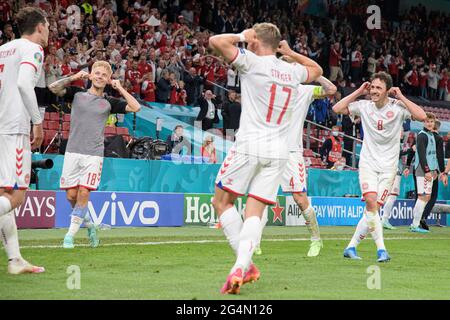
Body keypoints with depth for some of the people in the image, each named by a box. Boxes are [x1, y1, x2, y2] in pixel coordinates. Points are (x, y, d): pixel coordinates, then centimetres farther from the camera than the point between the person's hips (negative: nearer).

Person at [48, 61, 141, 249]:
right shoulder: (77, 94, 10)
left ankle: (70, 235, -4)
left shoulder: (109, 102, 11)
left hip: (94, 154, -1)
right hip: (73, 152, 1)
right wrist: (73, 77, -3)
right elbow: (53, 88, -2)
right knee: (71, 195, 0)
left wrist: (119, 88, 4)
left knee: (84, 193, -11)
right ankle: (88, 223, 24)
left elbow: (136, 107, 1)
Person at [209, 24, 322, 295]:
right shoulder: (292, 71, 12)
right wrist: (290, 52, 30)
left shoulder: (253, 61, -5)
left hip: (249, 147, -5)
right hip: (279, 151, 5)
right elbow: (317, 70, 35)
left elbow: (216, 41, -8)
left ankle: (246, 264, -1)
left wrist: (242, 36, 6)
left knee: (222, 202, 9)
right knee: (254, 212, 2)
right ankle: (240, 268, -17)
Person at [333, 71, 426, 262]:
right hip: (368, 162, 0)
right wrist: (359, 92, -3)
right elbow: (337, 108, 0)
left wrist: (401, 97, -15)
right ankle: (381, 249, -17)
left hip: (388, 167, 0)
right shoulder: (364, 106, 1)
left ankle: (351, 247, 10)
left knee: (372, 209, -4)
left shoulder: (397, 107, -6)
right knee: (371, 202, -20)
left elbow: (421, 116, -19)